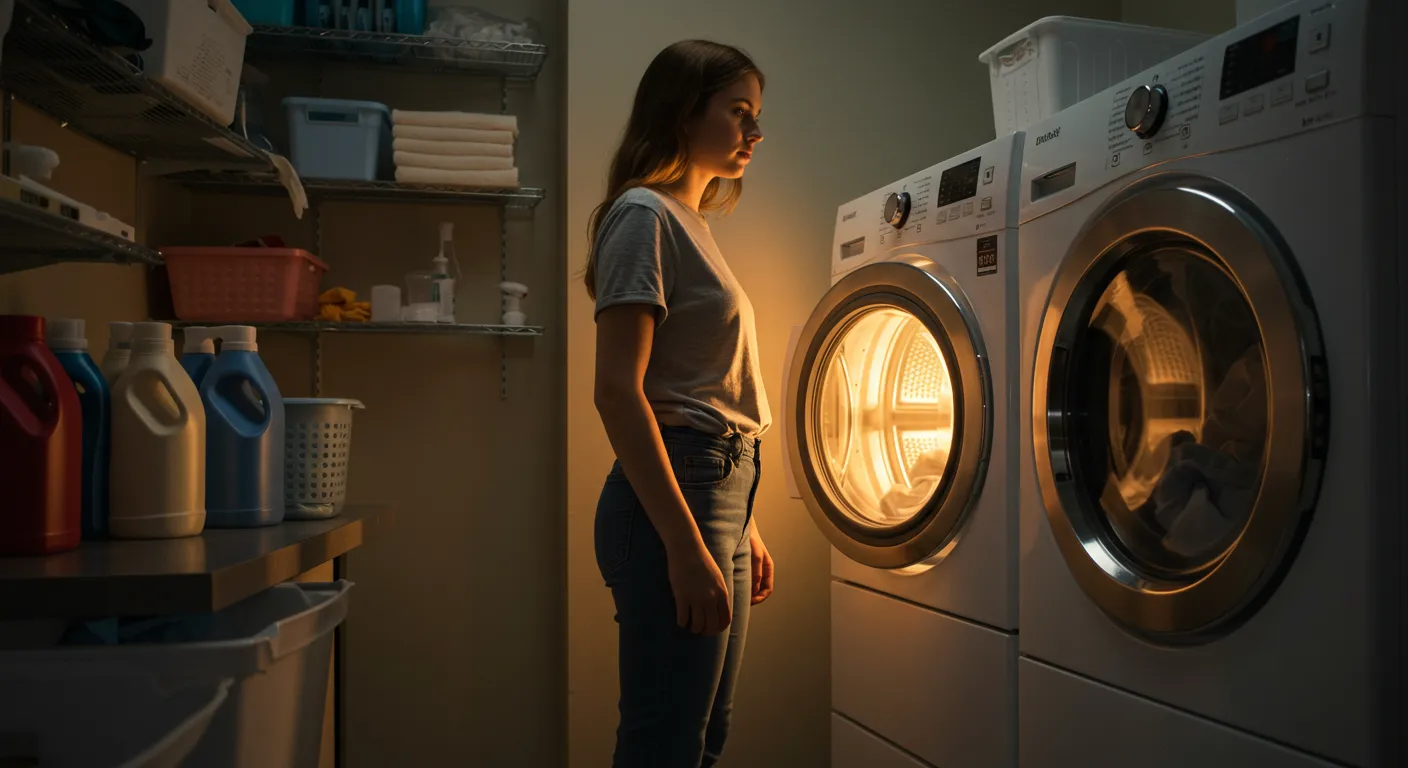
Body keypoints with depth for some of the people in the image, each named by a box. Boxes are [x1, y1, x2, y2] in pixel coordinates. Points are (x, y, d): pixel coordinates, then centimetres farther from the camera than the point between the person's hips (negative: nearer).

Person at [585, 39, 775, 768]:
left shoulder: (692, 222, 18)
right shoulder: (643, 215, -9)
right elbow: (617, 392, -17)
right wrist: (684, 545, -22)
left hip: (723, 490, 9)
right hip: (673, 495, -9)